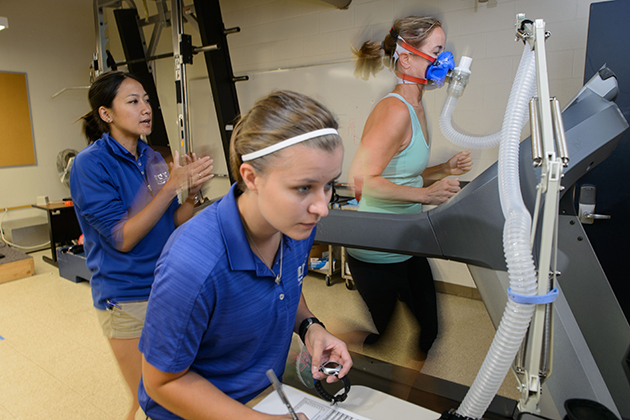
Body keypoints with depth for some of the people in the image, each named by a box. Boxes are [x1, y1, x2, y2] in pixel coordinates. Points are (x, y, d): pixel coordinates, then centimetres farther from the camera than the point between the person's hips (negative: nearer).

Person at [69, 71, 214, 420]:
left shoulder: (154, 159, 3)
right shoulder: (91, 163, -14)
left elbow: (173, 225, 4)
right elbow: (122, 237, -19)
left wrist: (192, 191, -15)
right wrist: (171, 186, -23)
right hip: (127, 298, -5)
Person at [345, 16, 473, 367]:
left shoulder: (417, 107, 10)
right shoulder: (395, 110, -21)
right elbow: (362, 181, -28)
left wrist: (444, 170, 3)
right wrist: (426, 195, -25)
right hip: (378, 255, -10)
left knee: (427, 329, 19)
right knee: (385, 337, 11)